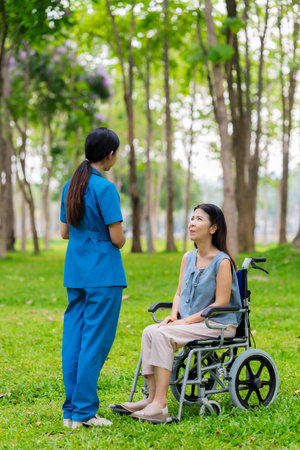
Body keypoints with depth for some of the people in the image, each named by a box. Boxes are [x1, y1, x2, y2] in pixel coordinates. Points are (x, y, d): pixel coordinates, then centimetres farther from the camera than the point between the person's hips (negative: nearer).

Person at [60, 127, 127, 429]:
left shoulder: (70, 186, 10)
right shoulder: (105, 188, -13)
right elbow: (117, 238, -13)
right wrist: (120, 238, 7)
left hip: (75, 275, 7)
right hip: (103, 275, -7)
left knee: (73, 338, 8)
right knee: (95, 342, -2)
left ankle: (70, 410, 13)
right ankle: (83, 412, 0)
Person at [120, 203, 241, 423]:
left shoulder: (222, 261, -11)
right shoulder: (188, 258, 13)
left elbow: (221, 303, -14)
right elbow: (179, 293, 18)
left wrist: (186, 321, -18)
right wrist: (174, 315, -3)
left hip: (218, 325, -7)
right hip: (189, 321, 7)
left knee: (163, 335, -28)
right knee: (149, 331, -20)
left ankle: (160, 405, -28)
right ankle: (152, 398, -21)